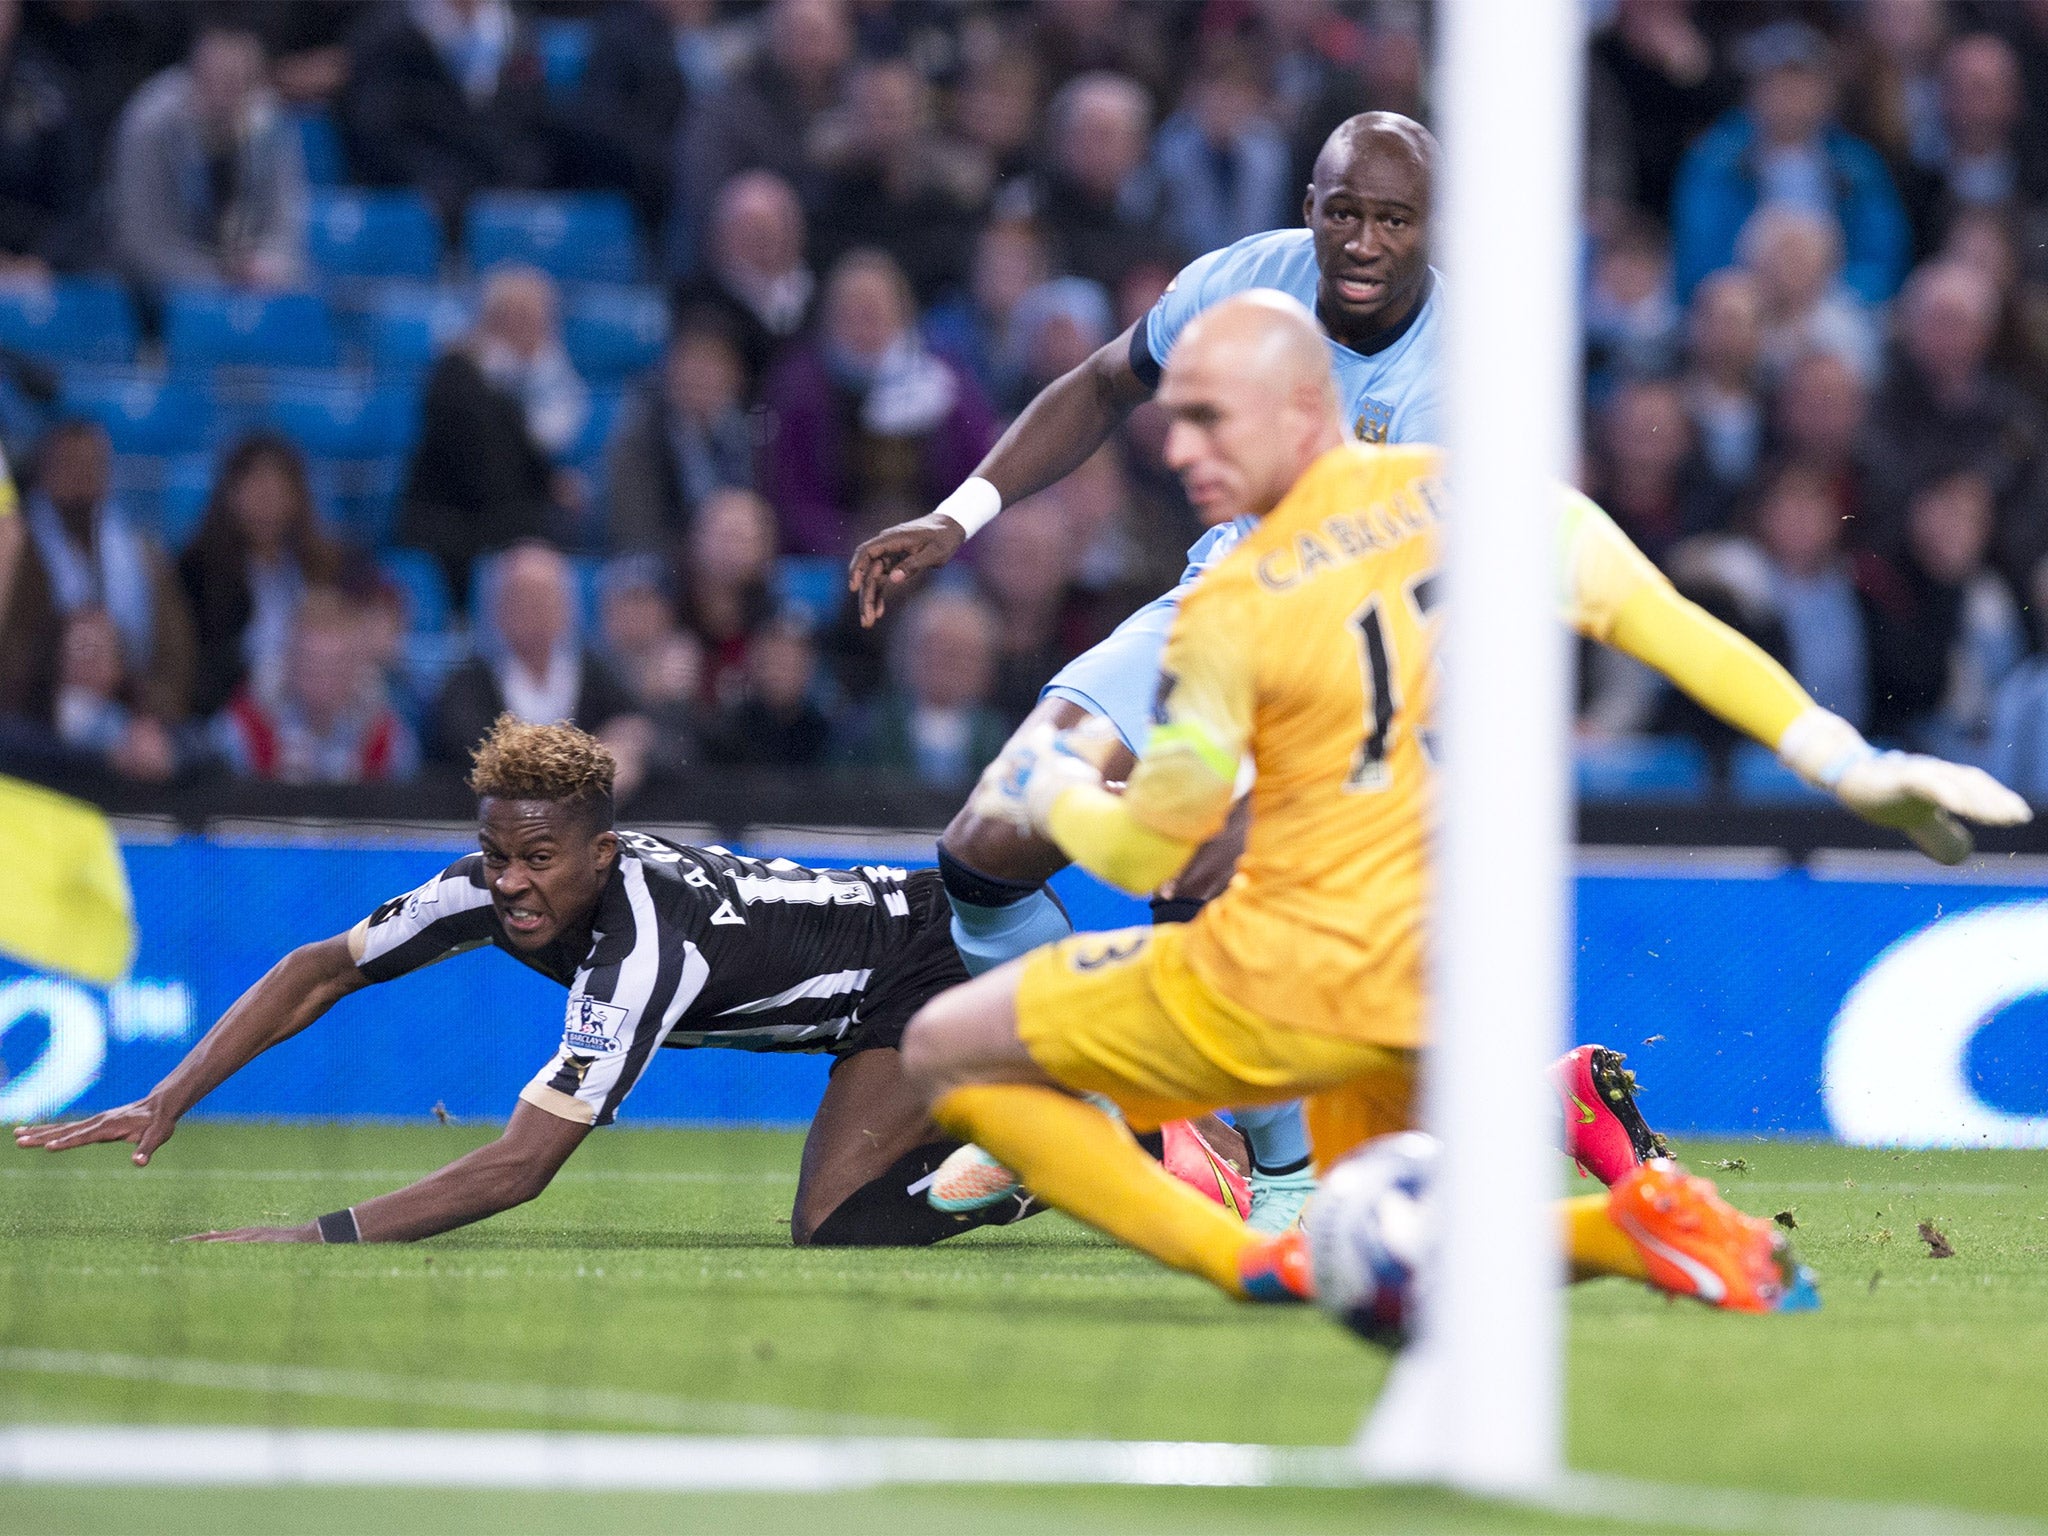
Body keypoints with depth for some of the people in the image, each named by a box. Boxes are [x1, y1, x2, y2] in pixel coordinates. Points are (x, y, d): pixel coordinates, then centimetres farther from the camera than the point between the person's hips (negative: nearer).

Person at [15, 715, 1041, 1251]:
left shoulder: (646, 946, -40)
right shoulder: (497, 889, -19)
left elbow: (522, 1167, -45)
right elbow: (320, 970, -9)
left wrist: (321, 1239, -49)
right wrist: (165, 1102, -20)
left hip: (921, 965, -8)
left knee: (834, 1234, -23)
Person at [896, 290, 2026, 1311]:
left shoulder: (1233, 608, -13)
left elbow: (1143, 854, -5)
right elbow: (1681, 636, 1)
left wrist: (1048, 791, 16)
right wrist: (1855, 767, 6)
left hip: (1293, 975, -6)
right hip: (1455, 995, 6)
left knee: (948, 1050, 4)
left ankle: (1249, 1261, -13)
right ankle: (1642, 1217, -7)